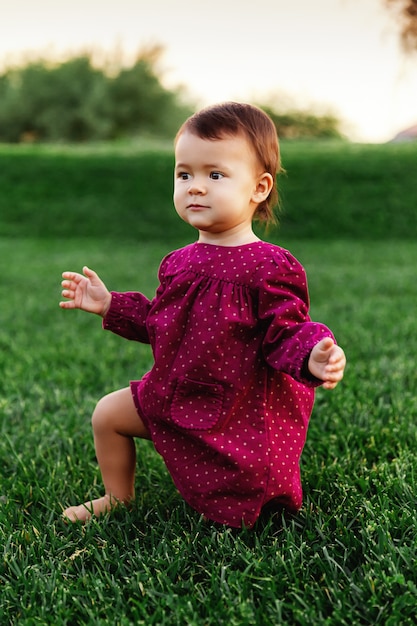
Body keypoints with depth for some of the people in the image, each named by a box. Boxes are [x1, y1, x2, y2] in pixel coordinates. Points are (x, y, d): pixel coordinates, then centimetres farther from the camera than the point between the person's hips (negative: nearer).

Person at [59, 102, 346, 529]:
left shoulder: (269, 268, -20)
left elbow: (285, 334, -21)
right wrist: (109, 305, 13)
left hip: (238, 410, -7)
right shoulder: (180, 263, 2)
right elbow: (158, 323, 15)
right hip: (174, 396, 7)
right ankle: (118, 498, 37)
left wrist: (314, 358, -42)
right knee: (108, 413, 15)